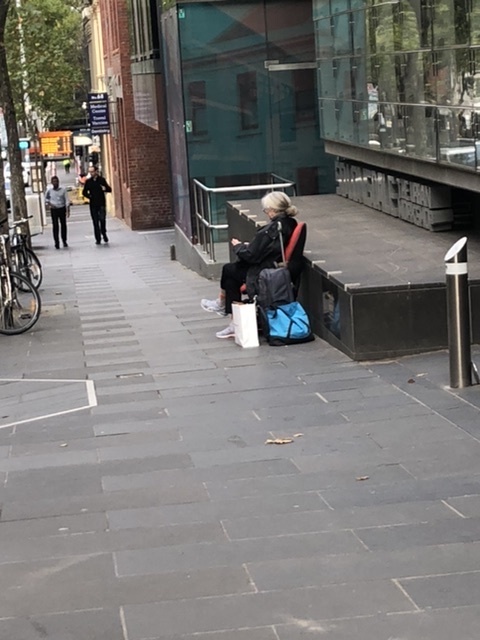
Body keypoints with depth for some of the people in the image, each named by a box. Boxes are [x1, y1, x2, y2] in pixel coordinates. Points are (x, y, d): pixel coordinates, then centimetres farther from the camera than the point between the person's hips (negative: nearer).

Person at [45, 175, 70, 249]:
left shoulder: (63, 189, -4)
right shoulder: (49, 190, -4)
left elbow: (67, 200, -2)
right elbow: (46, 198, 13)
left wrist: (68, 210, -6)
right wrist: (48, 204, -5)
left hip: (62, 209, 1)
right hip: (54, 210, -1)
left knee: (63, 225, 9)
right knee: (55, 226, -4)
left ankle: (64, 241, 23)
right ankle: (56, 242, -2)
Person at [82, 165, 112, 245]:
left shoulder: (102, 180, 1)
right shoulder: (88, 181, 7)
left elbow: (109, 189, 1)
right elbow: (84, 192, 15)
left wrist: (105, 189, -20)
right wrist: (89, 196, -2)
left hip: (101, 203, -2)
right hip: (93, 205, 2)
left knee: (102, 219, -7)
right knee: (95, 222, 1)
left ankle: (104, 233, 20)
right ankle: (98, 239, 5)